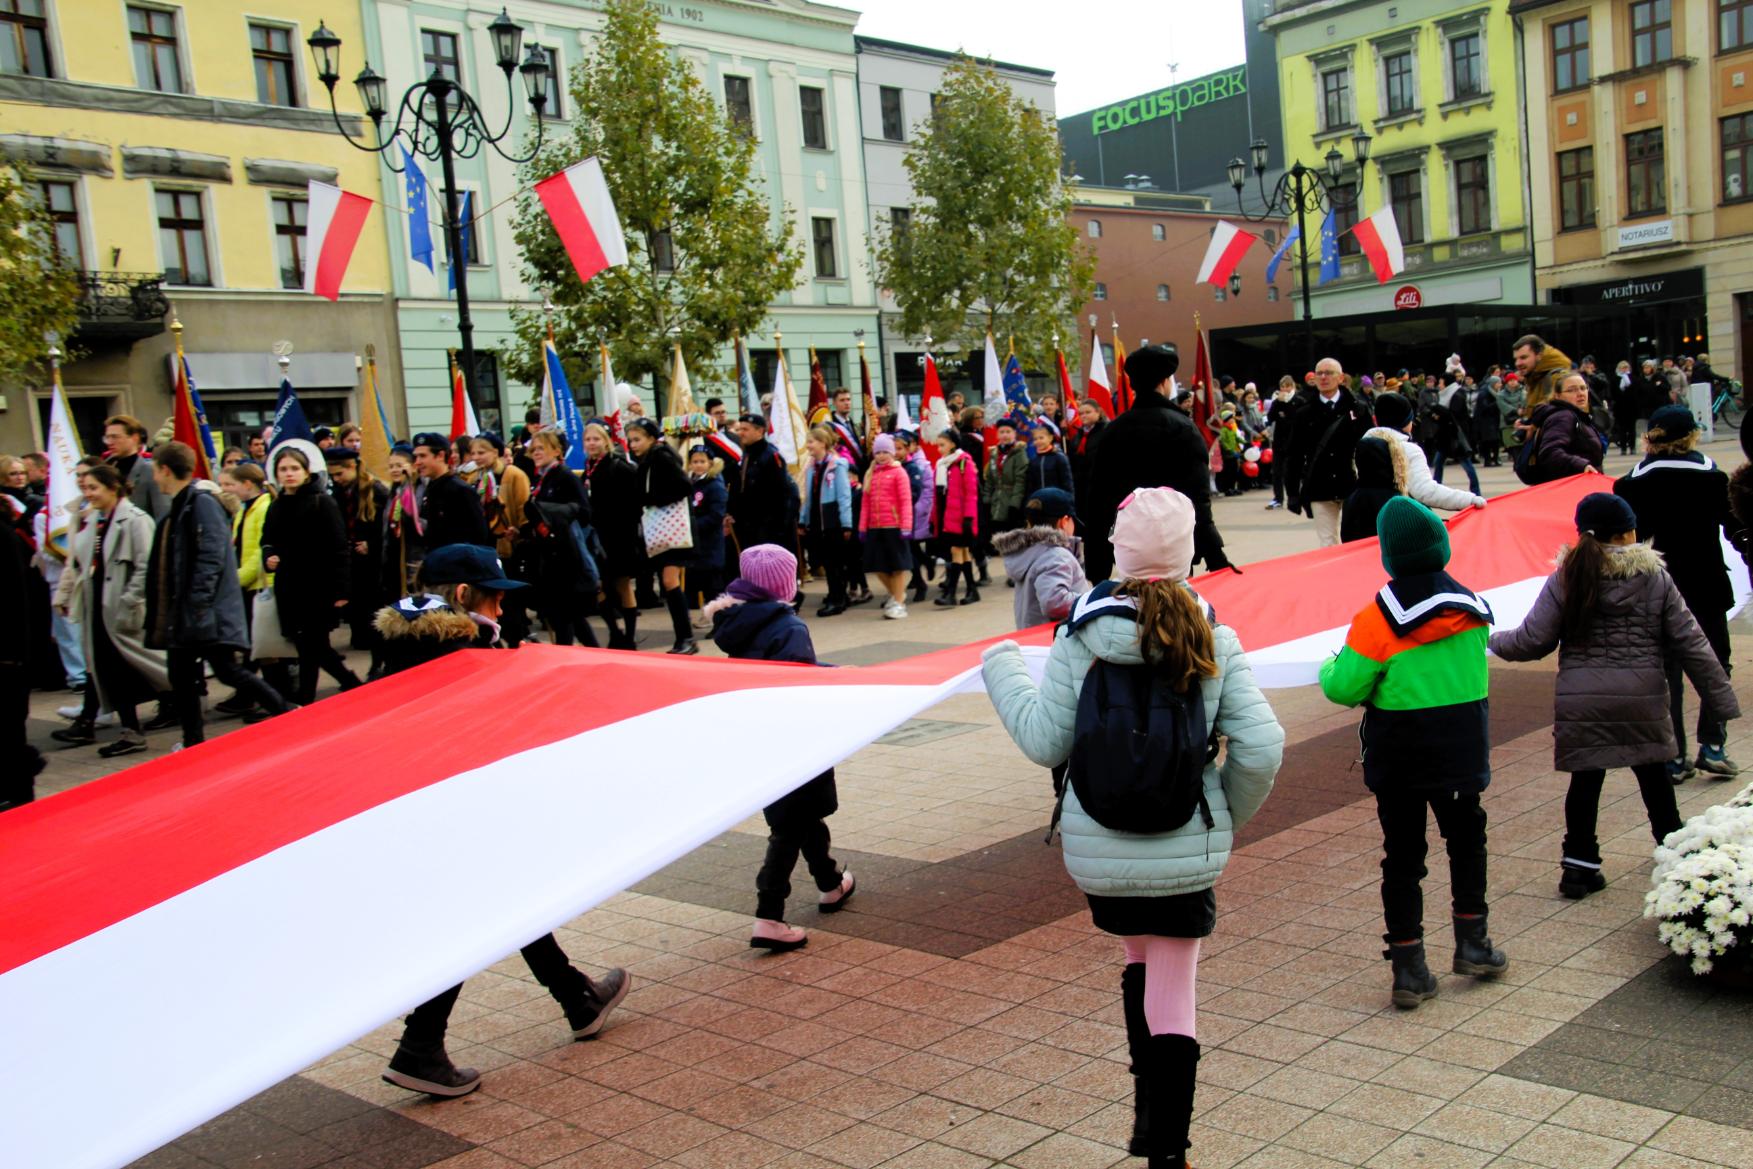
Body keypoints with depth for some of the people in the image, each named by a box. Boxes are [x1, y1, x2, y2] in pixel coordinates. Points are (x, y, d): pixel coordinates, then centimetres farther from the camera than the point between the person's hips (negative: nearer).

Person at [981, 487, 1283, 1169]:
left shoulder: (1079, 639, -10)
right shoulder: (1212, 640, -8)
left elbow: (1045, 743, -6)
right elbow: (1261, 748, -11)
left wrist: (1001, 668, 8)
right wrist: (1229, 816, 8)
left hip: (1098, 851, 1)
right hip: (1185, 852, -1)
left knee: (1140, 962, 26)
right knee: (1173, 999, 8)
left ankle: (1149, 1109, 32)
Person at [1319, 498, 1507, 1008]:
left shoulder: (1377, 620, -17)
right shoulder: (1473, 608, -1)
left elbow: (1344, 688, -15)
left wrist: (1330, 668, 6)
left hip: (1397, 759, -3)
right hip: (1462, 751, 3)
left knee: (1402, 856, 6)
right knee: (1466, 840, 23)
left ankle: (1409, 969, 8)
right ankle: (1471, 943, 30)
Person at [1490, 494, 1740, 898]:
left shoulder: (1564, 581, -2)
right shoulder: (1656, 578, 1)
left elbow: (1532, 641, -4)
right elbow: (1690, 643, 2)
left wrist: (1494, 639, 16)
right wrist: (1721, 698, 7)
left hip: (1581, 701, -1)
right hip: (1643, 698, 1)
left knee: (1586, 779, 7)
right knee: (1653, 774, 19)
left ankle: (1579, 864, 6)